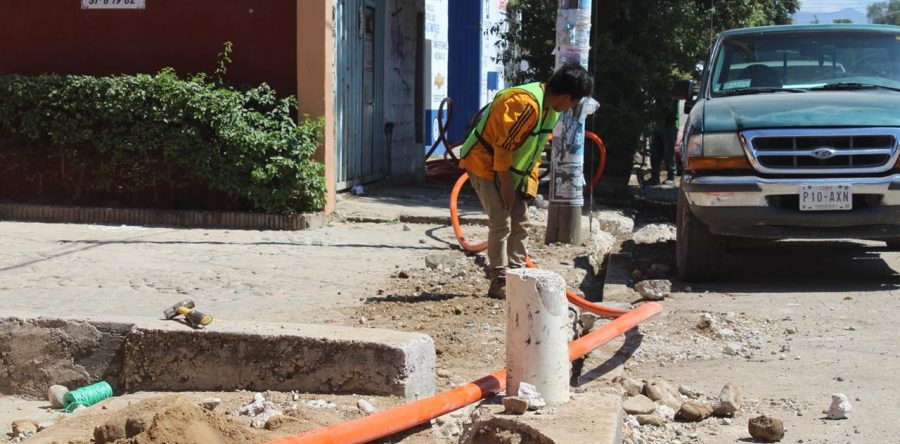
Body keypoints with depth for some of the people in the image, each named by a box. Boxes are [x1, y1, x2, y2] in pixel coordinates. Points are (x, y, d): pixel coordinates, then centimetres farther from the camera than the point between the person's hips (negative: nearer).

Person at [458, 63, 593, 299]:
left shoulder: (550, 109, 2)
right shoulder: (525, 103, -29)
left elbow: (535, 149, 12)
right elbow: (503, 146, -27)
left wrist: (529, 184, 9)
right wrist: (506, 185, -21)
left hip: (509, 168, 10)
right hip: (486, 162, -10)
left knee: (520, 222, 8)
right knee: (501, 222, -13)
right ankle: (499, 283, -7)